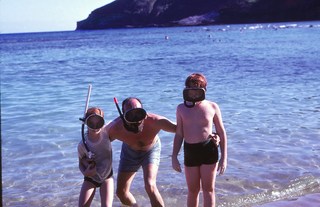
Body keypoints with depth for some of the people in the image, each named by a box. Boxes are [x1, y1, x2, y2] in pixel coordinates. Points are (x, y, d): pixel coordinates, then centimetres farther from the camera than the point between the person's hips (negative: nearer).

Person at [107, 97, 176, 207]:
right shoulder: (116, 128, -36)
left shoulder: (154, 121, -42)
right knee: (121, 192, 7)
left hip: (151, 150, -2)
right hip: (130, 151, 2)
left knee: (150, 186, -23)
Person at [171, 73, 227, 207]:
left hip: (209, 150, -2)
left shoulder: (212, 107, -1)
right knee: (193, 190, 10)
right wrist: (174, 157, 3)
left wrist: (224, 157, -2)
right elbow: (179, 134, 9)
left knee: (208, 189, 3)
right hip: (190, 151, 2)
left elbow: (221, 132, 3)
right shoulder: (181, 108, 5)